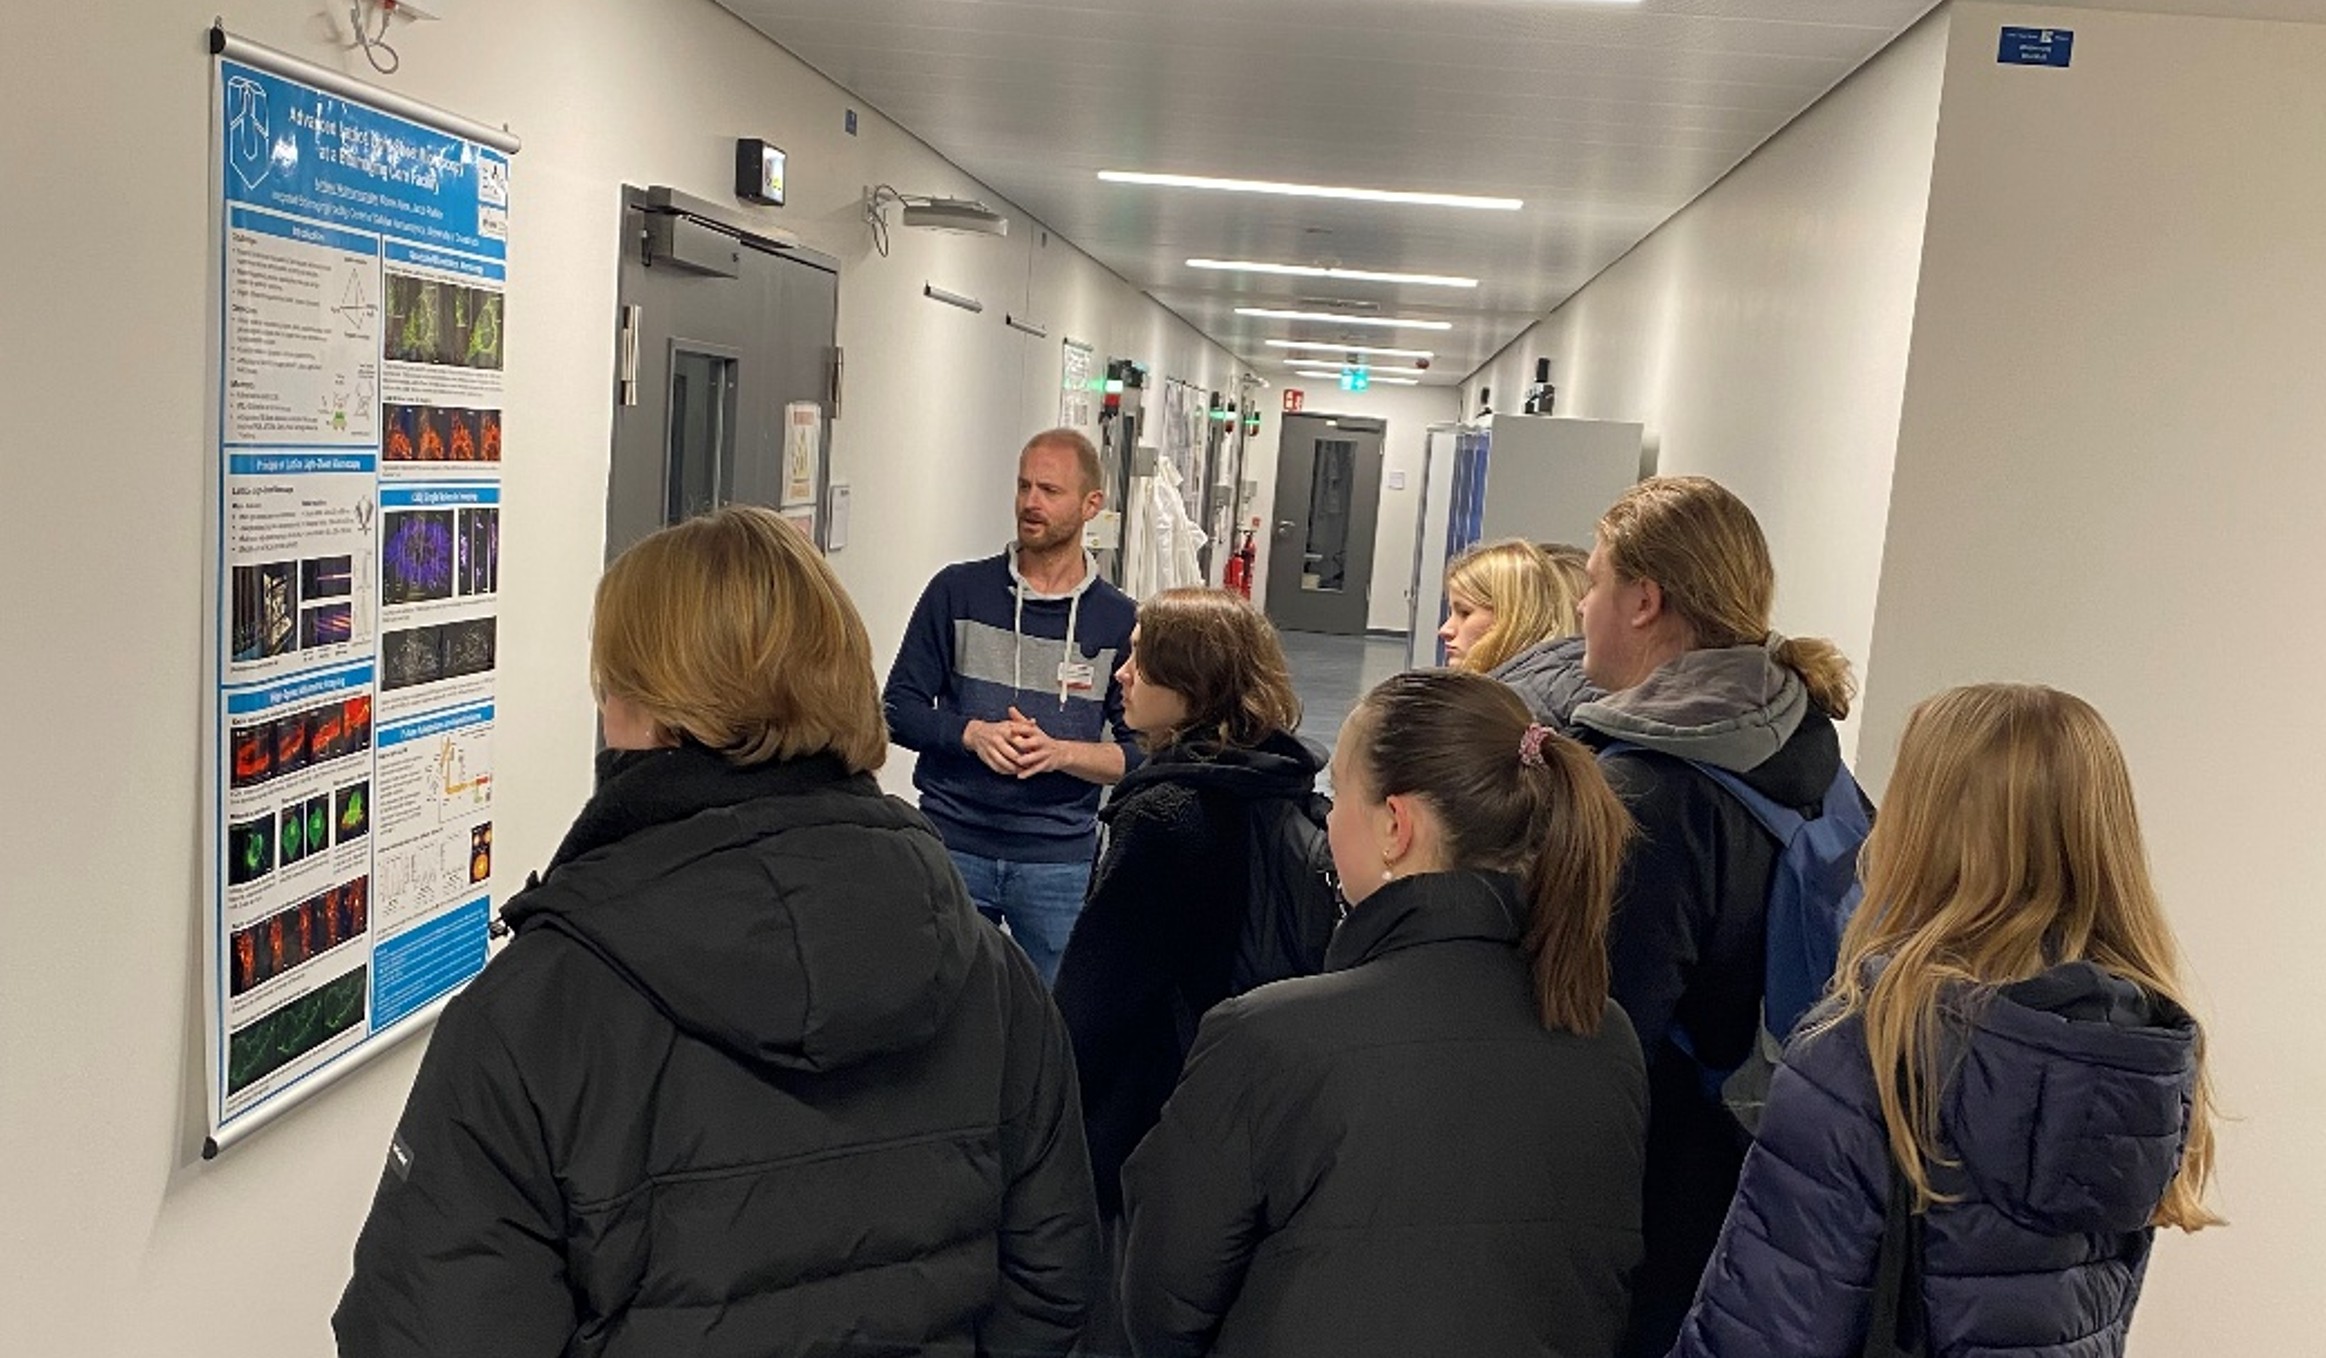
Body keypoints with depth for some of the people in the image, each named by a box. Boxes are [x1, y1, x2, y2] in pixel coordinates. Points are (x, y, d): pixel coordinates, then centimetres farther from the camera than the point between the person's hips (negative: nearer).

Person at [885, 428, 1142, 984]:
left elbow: (1141, 752, 1)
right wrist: (972, 733, -16)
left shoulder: (1119, 621, 1)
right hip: (952, 847, 0)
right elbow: (899, 709, 2)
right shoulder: (958, 591, 1)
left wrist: (1061, 753, -16)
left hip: (1060, 860, 0)